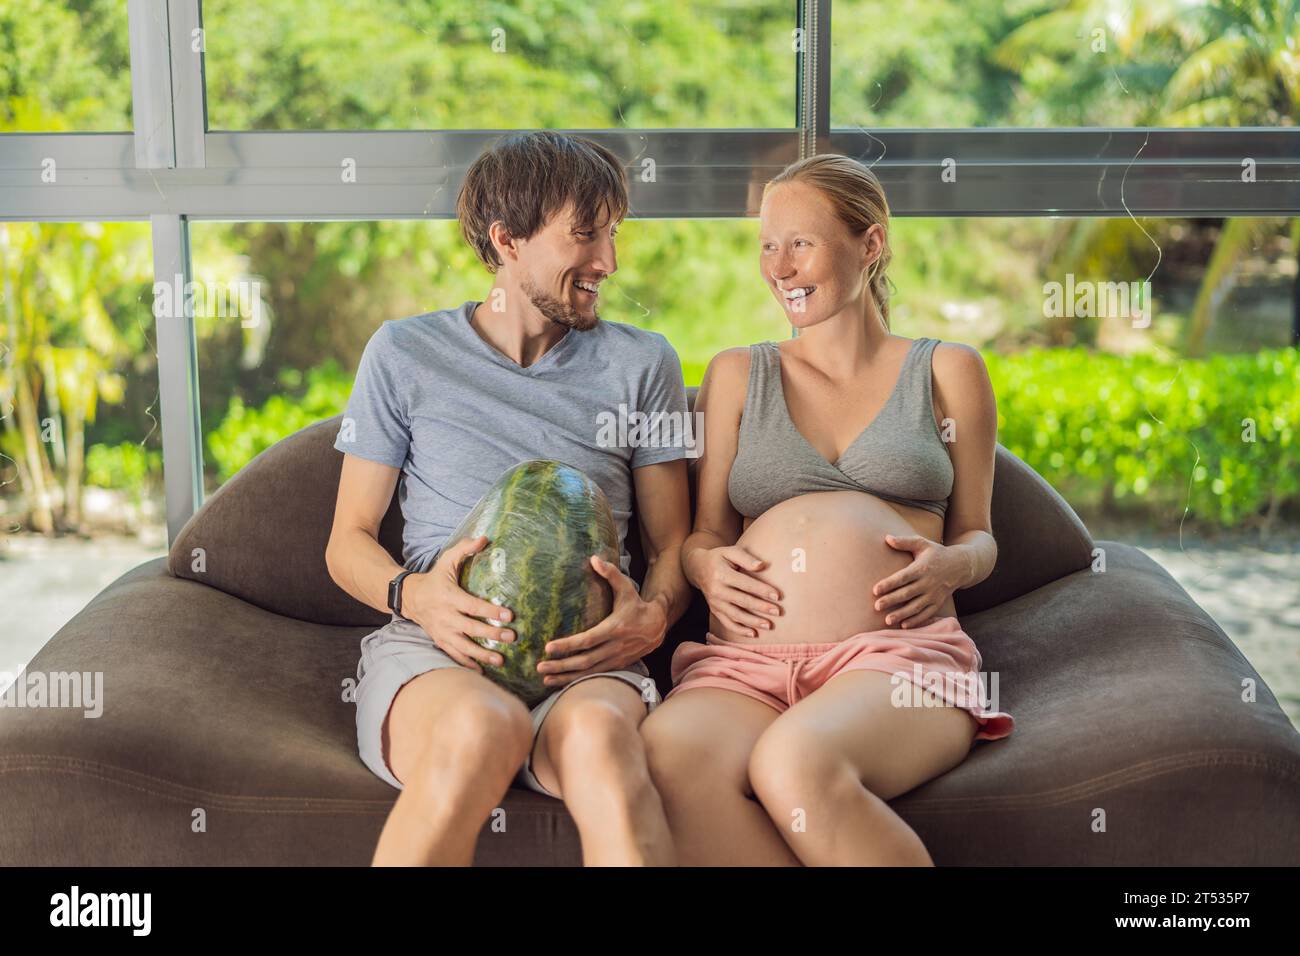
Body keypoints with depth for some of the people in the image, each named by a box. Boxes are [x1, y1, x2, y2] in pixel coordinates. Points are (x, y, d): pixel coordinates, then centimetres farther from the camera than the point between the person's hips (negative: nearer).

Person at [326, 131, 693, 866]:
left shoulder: (642, 362, 18)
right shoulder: (404, 352, 14)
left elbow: (674, 542, 17)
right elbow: (349, 541, 14)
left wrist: (653, 614, -7)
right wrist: (416, 595, -10)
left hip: (587, 654, 1)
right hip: (432, 643, 0)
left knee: (597, 731, -38)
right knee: (482, 725, -38)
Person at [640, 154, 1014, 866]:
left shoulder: (947, 371, 19)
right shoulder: (737, 375, 24)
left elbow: (977, 535, 21)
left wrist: (951, 564, -3)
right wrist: (707, 565, -2)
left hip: (899, 651, -1)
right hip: (746, 657, 2)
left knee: (794, 761, -39)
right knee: (669, 750, -37)